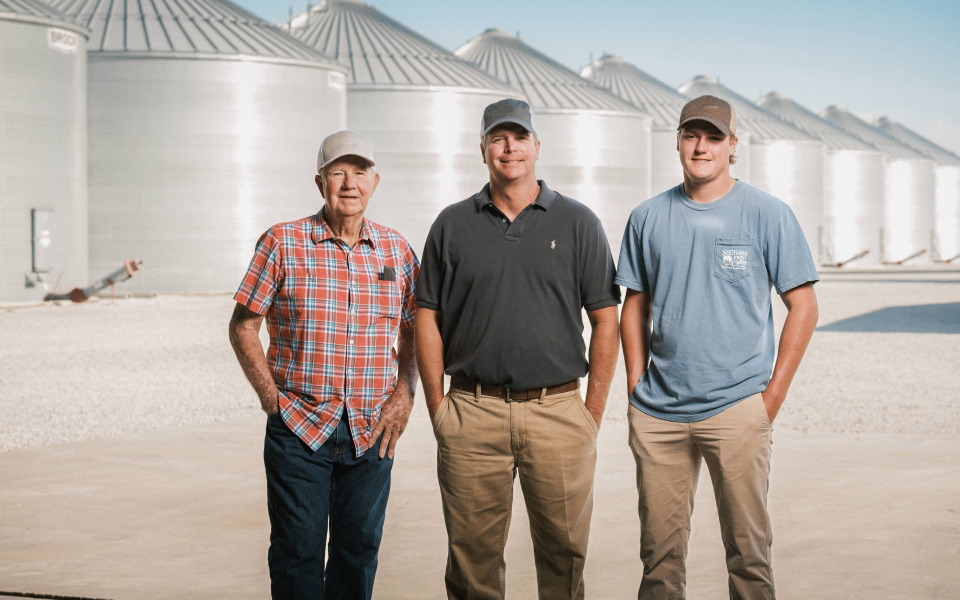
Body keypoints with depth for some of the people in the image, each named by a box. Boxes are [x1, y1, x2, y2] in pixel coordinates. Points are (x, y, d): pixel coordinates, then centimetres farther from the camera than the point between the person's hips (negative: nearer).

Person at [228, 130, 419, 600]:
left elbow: (413, 331, 16)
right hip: (299, 427, -3)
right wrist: (271, 396, -6)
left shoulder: (396, 250, 7)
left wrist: (404, 393, 2)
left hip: (372, 431, 3)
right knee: (298, 552, 1)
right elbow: (243, 326, 1)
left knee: (360, 548, 10)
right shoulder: (282, 244, -3)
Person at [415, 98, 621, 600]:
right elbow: (427, 318, 8)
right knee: (472, 556, 5)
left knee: (564, 550, 4)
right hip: (472, 411, 1)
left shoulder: (577, 223, 5)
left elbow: (605, 319, 4)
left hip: (557, 409, -1)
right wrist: (437, 408, 1)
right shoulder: (453, 225, 8)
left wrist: (593, 413, -1)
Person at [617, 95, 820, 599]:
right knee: (659, 549, 7)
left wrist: (773, 395, -4)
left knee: (748, 547, 0)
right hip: (658, 411, 3)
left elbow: (803, 307, 1)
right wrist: (636, 387, 8)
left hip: (736, 407, -3)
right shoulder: (648, 218, 9)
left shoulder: (768, 215, 0)